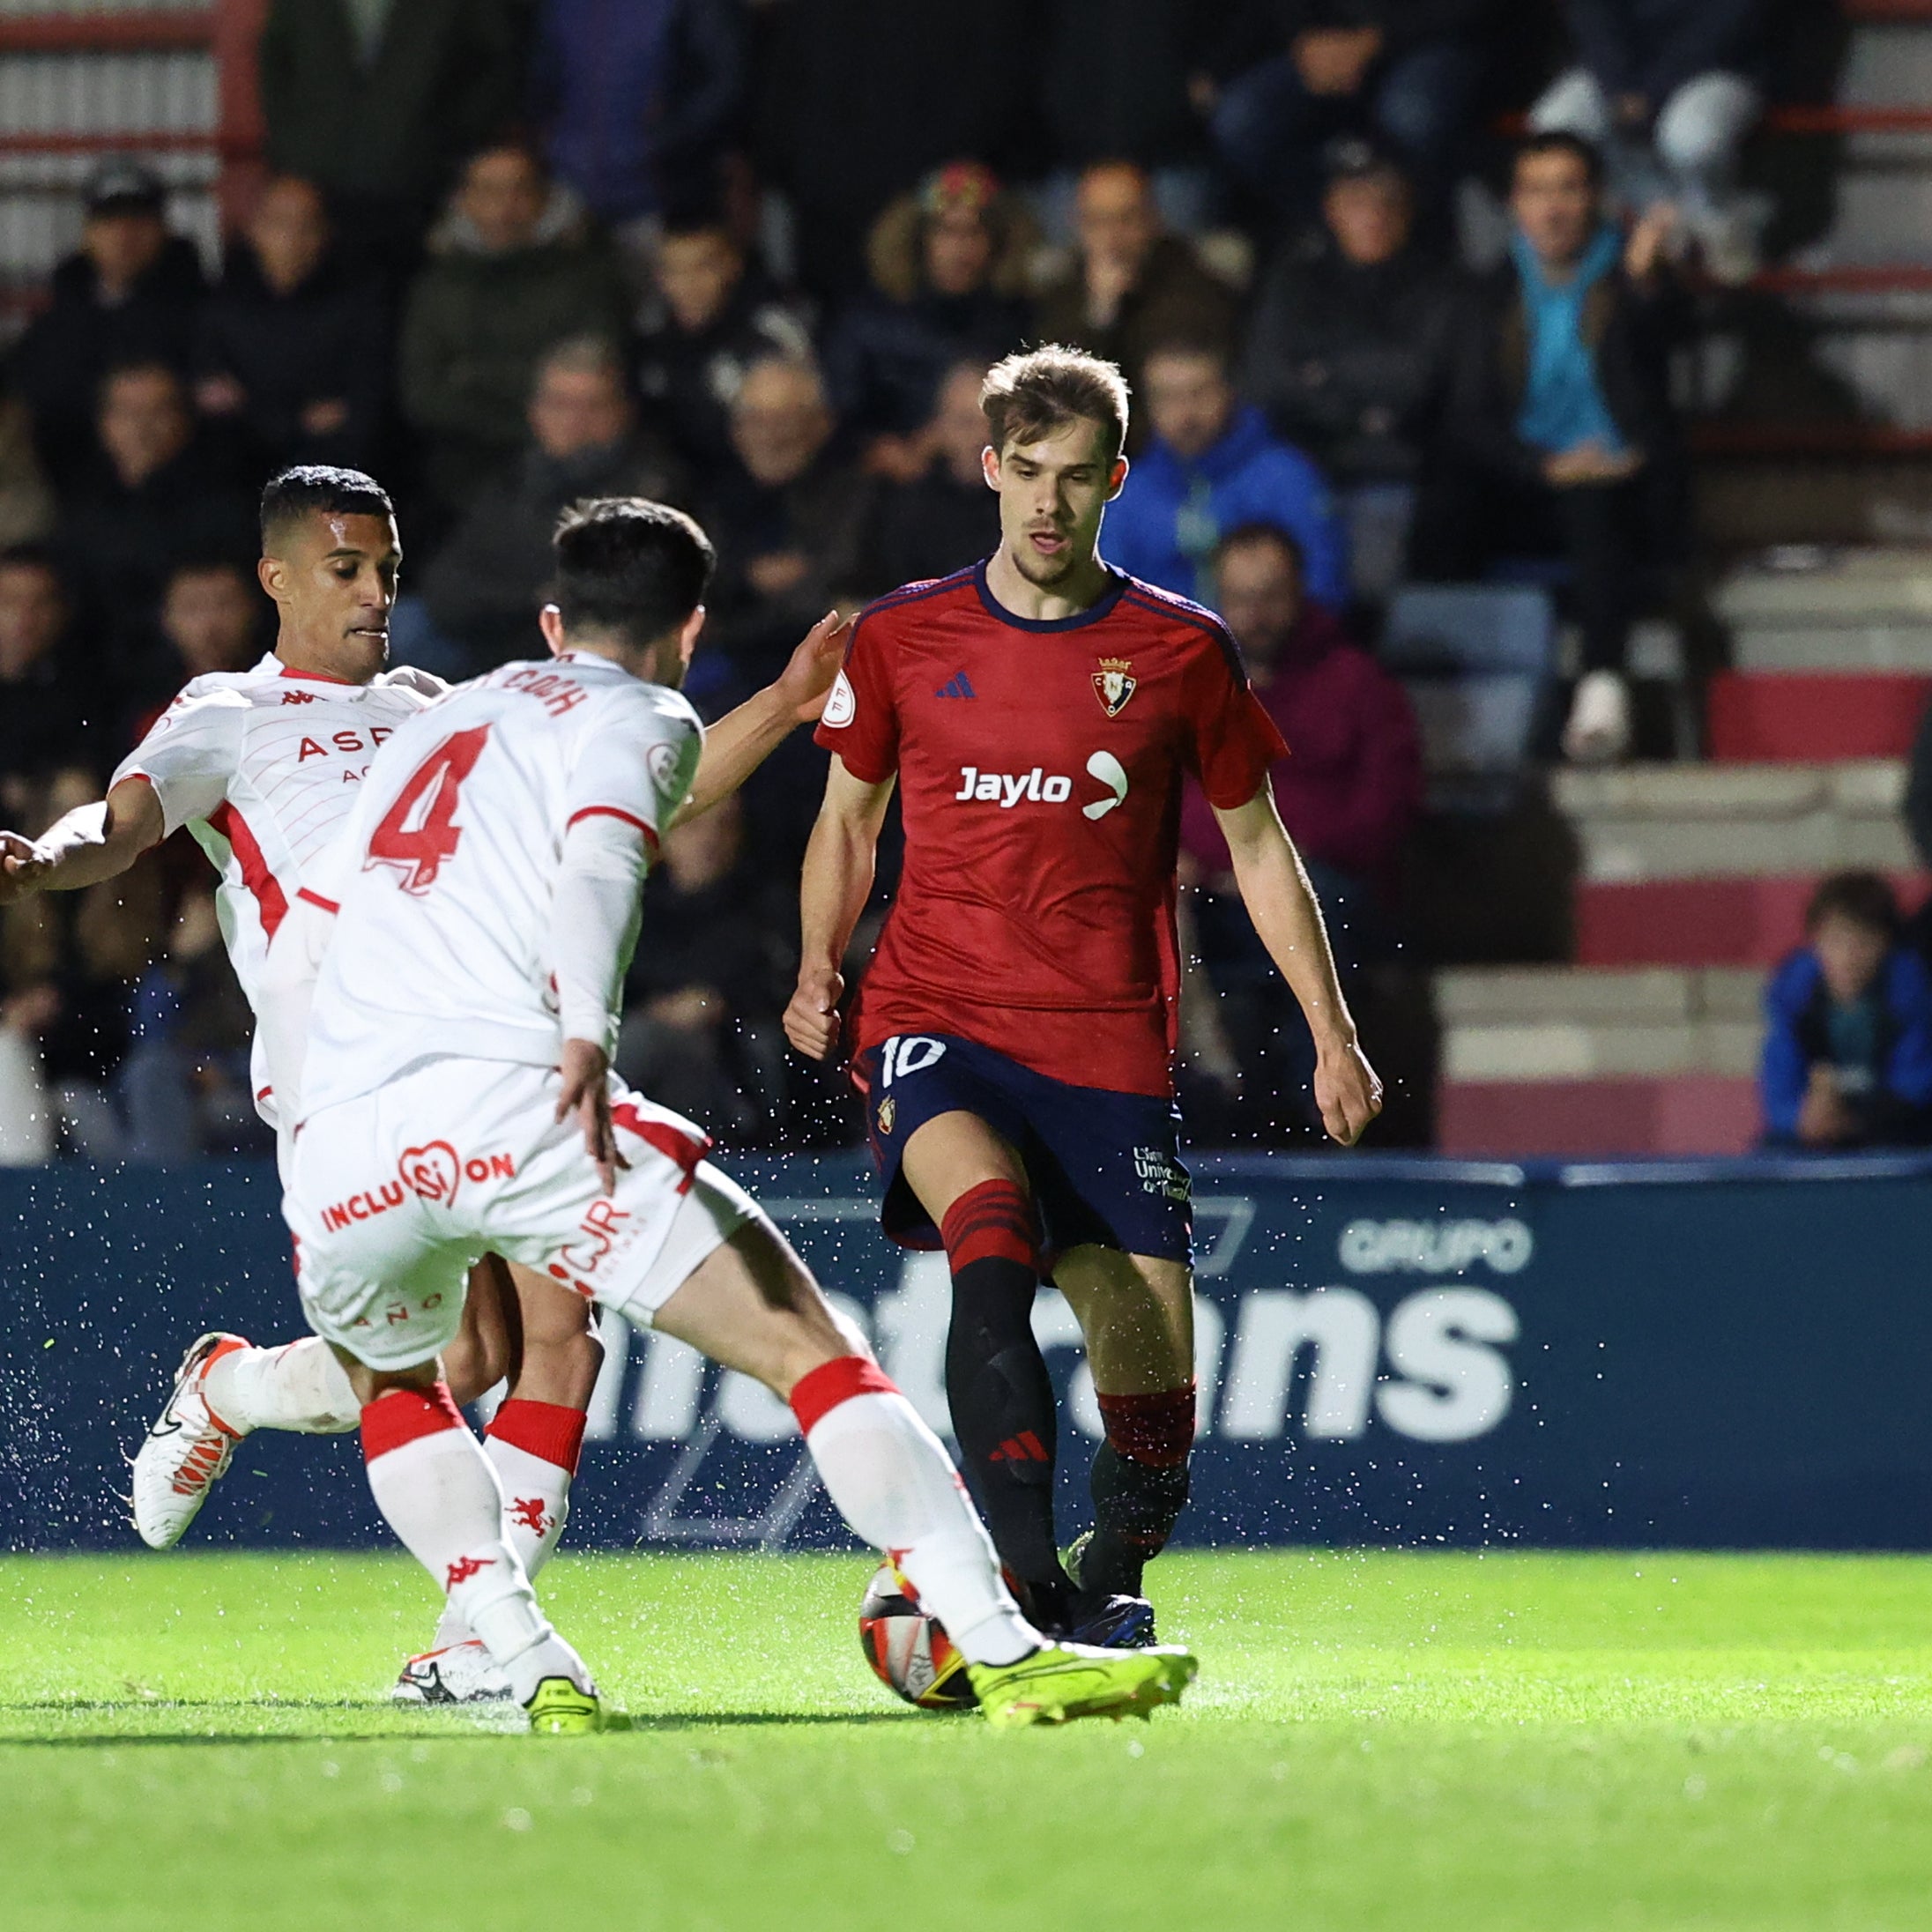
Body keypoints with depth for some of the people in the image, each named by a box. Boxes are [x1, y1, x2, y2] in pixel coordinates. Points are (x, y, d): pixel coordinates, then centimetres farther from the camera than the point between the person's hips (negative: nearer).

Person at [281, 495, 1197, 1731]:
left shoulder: (433, 727, 32)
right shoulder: (639, 717, 12)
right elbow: (598, 858, -11)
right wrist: (586, 1032, -26)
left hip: (344, 1151, 5)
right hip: (514, 1098, -5)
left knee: (397, 1385, 34)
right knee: (814, 1350, 0)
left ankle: (532, 1669, 16)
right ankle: (1006, 1655, -10)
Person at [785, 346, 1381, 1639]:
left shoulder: (1182, 653, 5)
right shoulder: (903, 639, 7)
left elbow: (1258, 847, 15)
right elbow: (848, 819, 21)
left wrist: (1333, 1035, 11)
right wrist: (819, 972, 7)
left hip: (1111, 1046, 1)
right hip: (935, 1019, -1)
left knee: (1153, 1362, -7)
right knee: (990, 1227, -32)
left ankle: (1115, 1575, 23)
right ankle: (1026, 1574, -38)